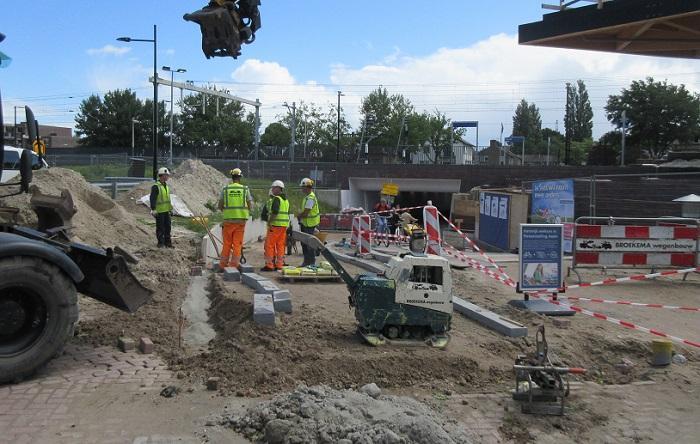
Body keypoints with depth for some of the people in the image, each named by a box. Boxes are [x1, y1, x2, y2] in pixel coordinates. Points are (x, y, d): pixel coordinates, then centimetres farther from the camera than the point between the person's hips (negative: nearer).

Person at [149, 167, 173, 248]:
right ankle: (160, 243, 9)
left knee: (168, 226, 10)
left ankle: (167, 242, 18)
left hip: (166, 210, 8)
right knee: (160, 227, 0)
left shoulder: (166, 186, 13)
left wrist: (170, 208, 23)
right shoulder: (156, 186, -13)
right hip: (159, 211, -8)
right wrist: (153, 209, -22)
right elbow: (152, 199, -17)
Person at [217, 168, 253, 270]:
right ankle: (234, 265, 2)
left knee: (227, 244, 9)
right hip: (241, 220, -1)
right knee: (237, 244, 4)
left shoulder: (225, 189, 2)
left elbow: (220, 206, 3)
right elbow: (250, 206, 2)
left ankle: (222, 265, 10)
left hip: (228, 219, 1)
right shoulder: (245, 189, 1)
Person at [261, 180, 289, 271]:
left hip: (275, 225, -9)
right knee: (280, 245, 10)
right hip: (284, 225, 9)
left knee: (269, 245, -5)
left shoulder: (276, 199, -11)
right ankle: (279, 265, 11)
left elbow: (275, 212, -22)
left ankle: (269, 265, -6)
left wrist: (269, 221, -15)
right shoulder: (286, 200, 18)